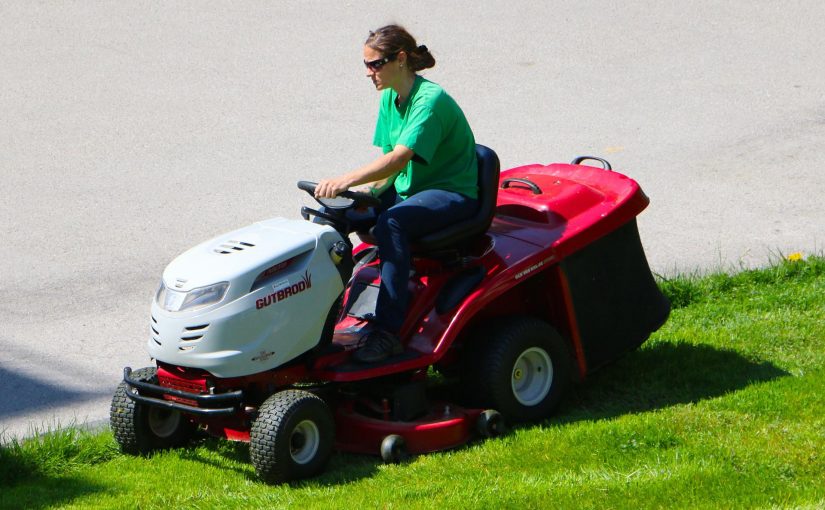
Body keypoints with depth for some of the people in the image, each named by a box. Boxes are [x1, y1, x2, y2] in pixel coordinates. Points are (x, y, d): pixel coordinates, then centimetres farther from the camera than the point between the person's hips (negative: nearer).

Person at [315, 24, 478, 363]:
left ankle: (388, 332, -36)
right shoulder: (390, 98, 6)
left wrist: (347, 180, -44)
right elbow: (391, 161, 8)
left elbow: (398, 159, -33)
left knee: (392, 222, -36)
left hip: (453, 194, -9)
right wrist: (369, 193, -12)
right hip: (408, 188, 9)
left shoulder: (430, 100, -21)